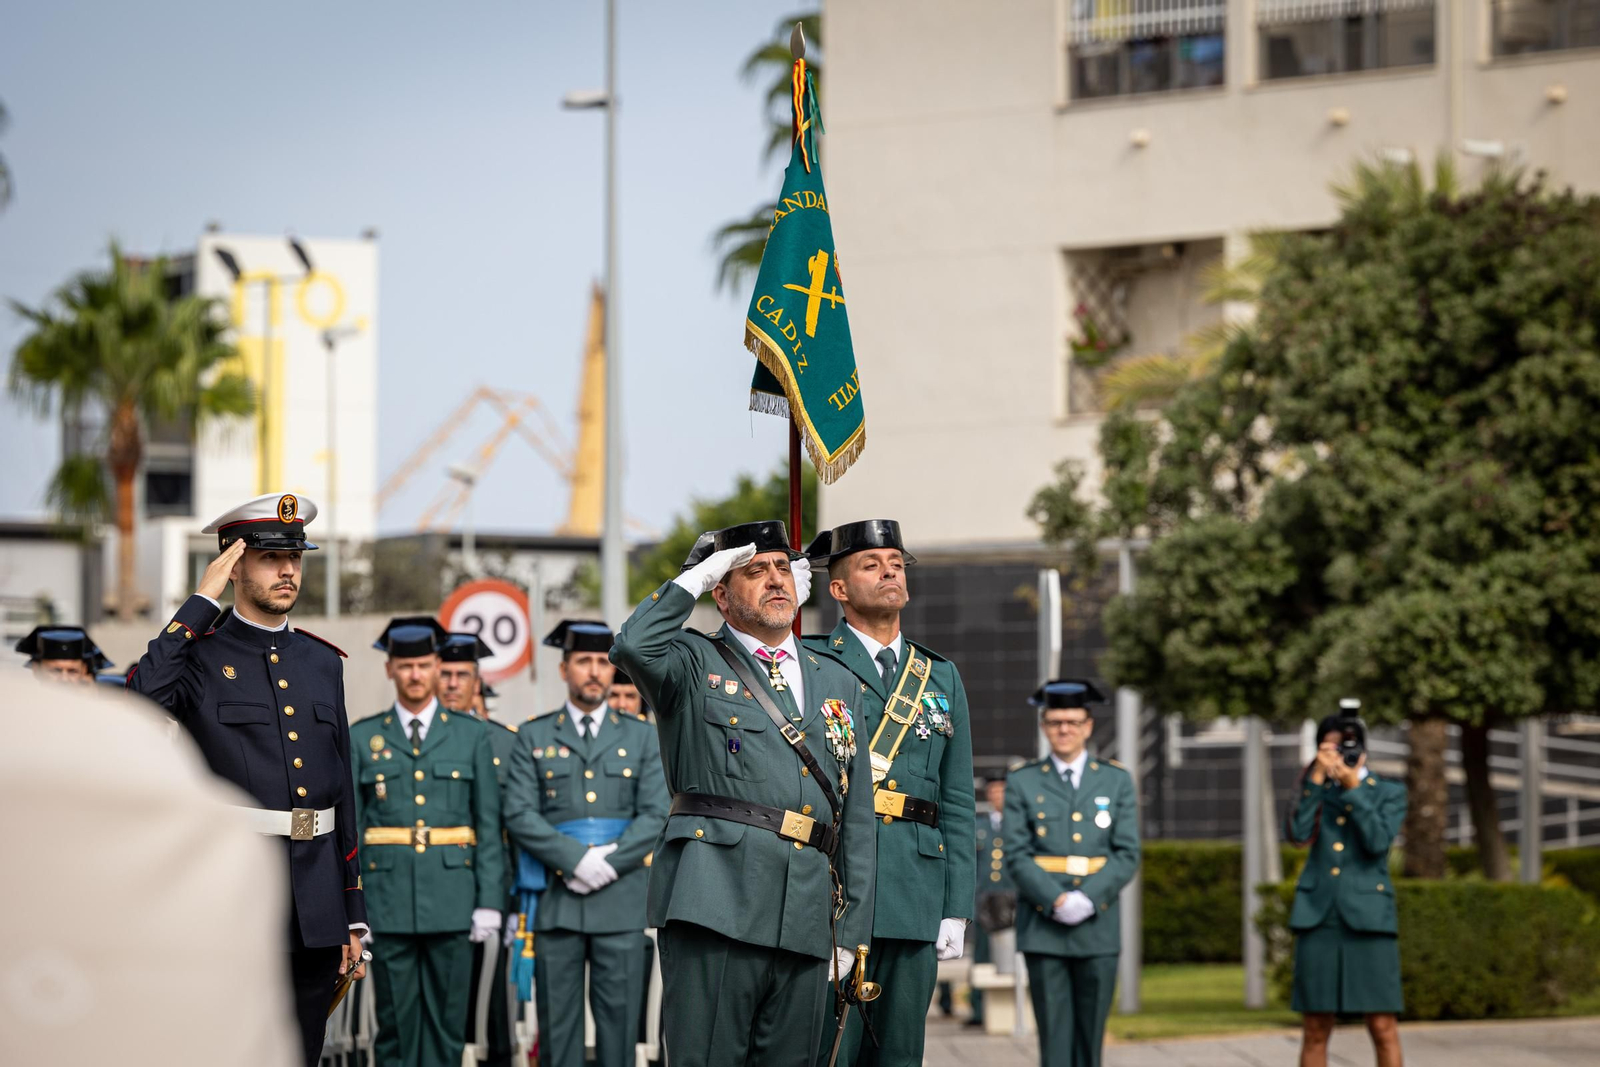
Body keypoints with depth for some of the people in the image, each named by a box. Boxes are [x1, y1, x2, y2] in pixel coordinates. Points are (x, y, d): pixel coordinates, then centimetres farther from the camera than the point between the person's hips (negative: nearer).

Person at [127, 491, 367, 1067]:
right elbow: (141, 700, -25)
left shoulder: (322, 662, 15)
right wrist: (201, 603, -17)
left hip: (316, 907, 5)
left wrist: (353, 913, 15)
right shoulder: (200, 655, -1)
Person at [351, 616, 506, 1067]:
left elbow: (490, 825, 6)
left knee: (447, 1019, 1)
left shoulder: (471, 735, 8)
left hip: (452, 901, 0)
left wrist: (489, 902, -3)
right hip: (388, 900, 0)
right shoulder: (362, 738, 9)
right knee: (397, 1020, 0)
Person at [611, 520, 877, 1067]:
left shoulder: (837, 681, 22)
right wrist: (695, 575, -4)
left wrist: (851, 930, 13)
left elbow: (857, 817, 20)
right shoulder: (695, 664, 9)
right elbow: (633, 647, -17)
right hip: (716, 901, -4)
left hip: (805, 917, 5)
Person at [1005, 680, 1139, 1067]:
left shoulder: (1116, 781, 9)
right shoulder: (1022, 783, 7)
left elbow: (1127, 854, 2)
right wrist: (1056, 901, -15)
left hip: (1097, 924, 1)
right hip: (1043, 928, -1)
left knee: (1090, 1034, 5)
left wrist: (1088, 899, -13)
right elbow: (1017, 855, -1)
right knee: (1055, 1034, -5)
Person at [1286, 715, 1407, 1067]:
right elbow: (1299, 835, -3)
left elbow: (1378, 842, -9)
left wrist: (1353, 787, -12)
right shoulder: (1317, 791, 15)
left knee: (1383, 1027, -7)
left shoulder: (1390, 794, 8)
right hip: (1318, 918, 2)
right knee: (1314, 1030, 1)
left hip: (1368, 919, -2)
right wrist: (1317, 779, -7)